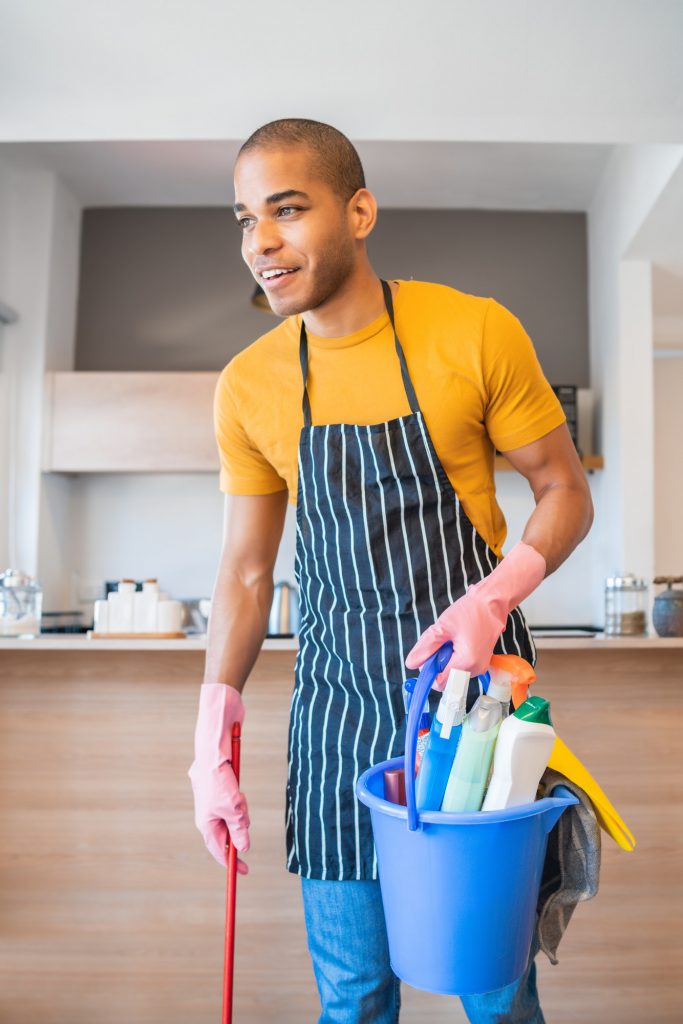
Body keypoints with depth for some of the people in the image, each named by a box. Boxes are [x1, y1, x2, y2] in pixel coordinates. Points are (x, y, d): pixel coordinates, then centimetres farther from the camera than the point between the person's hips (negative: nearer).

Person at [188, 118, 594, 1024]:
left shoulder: (478, 334, -8)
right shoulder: (248, 387, 0)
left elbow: (565, 493, 0)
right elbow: (245, 570, 6)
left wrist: (494, 598, -18)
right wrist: (213, 733, 1)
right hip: (338, 704, 2)